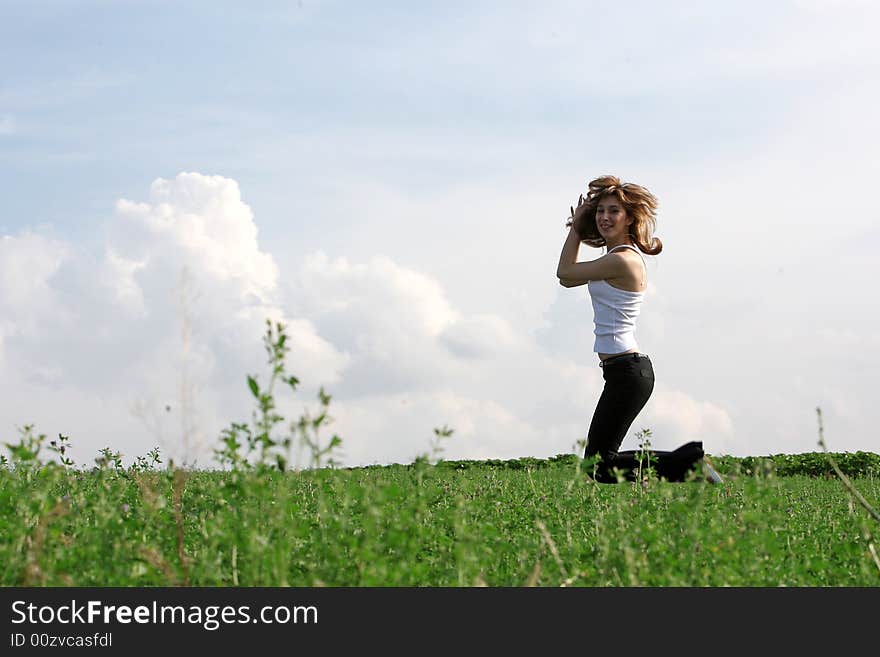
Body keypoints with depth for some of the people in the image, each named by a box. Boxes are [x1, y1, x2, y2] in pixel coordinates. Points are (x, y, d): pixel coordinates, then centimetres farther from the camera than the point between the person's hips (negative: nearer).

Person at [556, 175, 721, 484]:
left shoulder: (623, 261, -16)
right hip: (628, 369, 10)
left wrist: (576, 228, 5)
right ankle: (689, 461, 12)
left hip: (626, 371, -10)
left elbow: (564, 272, -5)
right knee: (599, 460, 12)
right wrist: (578, 225, 15)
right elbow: (568, 279, 20)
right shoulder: (617, 256, 14)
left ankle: (688, 461, -6)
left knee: (599, 466, -7)